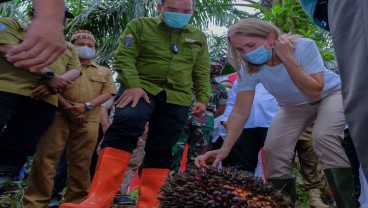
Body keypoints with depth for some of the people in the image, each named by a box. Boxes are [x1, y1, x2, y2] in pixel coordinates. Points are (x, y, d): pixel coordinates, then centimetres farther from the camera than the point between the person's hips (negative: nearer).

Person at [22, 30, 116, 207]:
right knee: (46, 156, -10)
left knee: (81, 162, 1)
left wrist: (87, 106, -9)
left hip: (89, 120, 2)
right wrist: (67, 107, -13)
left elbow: (108, 93, 9)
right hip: (59, 114, -2)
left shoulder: (104, 71, 23)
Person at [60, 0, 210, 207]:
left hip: (177, 98, 5)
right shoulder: (140, 25, 6)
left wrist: (203, 98, 7)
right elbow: (124, 57, -3)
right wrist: (133, 85, -18)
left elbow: (202, 73, 20)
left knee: (161, 151, 0)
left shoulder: (199, 37, 18)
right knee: (125, 124, -31)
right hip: (143, 88, -4)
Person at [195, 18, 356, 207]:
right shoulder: (248, 68, -22)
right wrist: (225, 149, -37)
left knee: (324, 137, -31)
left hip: (329, 94, -4)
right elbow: (240, 112, -24)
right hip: (294, 105, 4)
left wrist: (287, 58, -40)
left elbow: (315, 92, -35)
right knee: (273, 151, -10)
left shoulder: (303, 46, -32)